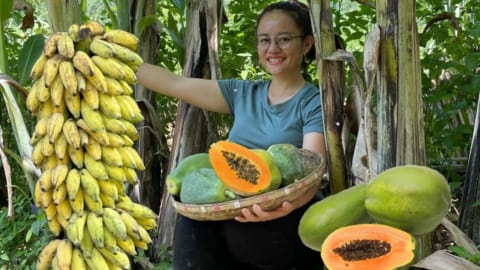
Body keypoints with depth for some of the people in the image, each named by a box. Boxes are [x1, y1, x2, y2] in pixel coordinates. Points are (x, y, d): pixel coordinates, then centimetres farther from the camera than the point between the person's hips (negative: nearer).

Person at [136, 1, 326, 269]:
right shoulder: (242, 94, 11)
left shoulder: (316, 103, -5)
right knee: (192, 221, -27)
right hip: (238, 218, 4)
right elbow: (174, 83, 10)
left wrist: (286, 205, -41)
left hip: (292, 226, -4)